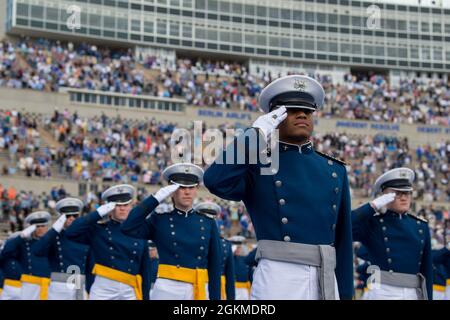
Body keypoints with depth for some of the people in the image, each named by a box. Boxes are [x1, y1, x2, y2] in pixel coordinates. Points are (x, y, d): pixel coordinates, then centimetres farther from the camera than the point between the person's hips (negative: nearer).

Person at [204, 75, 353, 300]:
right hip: (277, 279, -4)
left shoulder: (336, 170, 16)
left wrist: (346, 293, 12)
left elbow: (342, 237, 16)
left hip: (327, 282, 4)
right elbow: (215, 181, -15)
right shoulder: (257, 164, 6)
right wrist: (256, 133, -7)